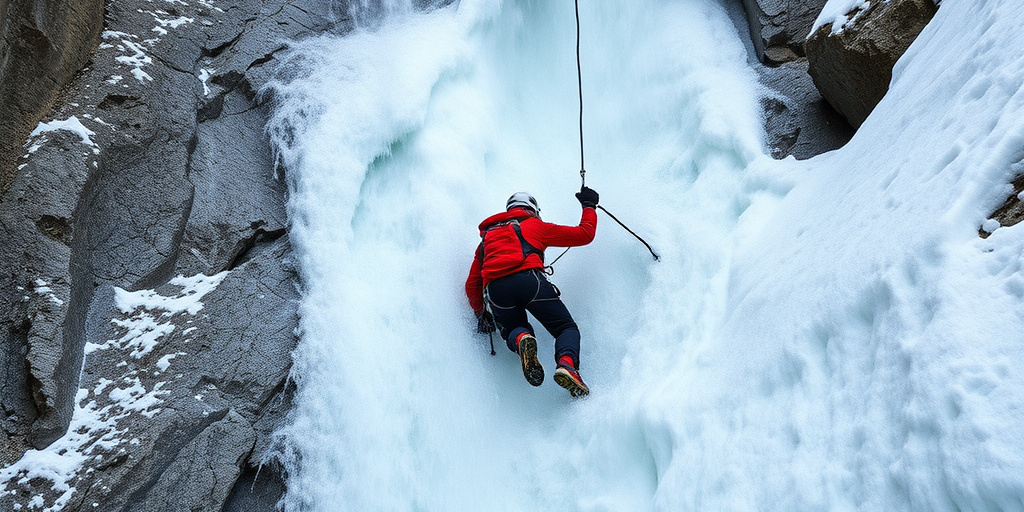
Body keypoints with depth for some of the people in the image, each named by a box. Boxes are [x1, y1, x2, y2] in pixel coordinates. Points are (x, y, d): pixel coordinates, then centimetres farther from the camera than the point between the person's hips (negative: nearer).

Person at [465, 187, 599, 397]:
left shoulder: (486, 238, 36)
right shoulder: (535, 226, 25)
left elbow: (472, 286, 30)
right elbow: (585, 234, 27)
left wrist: (481, 313, 40)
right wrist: (589, 206, 44)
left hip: (494, 289, 3)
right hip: (528, 278, -3)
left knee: (514, 331, 25)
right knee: (567, 328, 8)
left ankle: (521, 341, -14)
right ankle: (567, 363, -26)